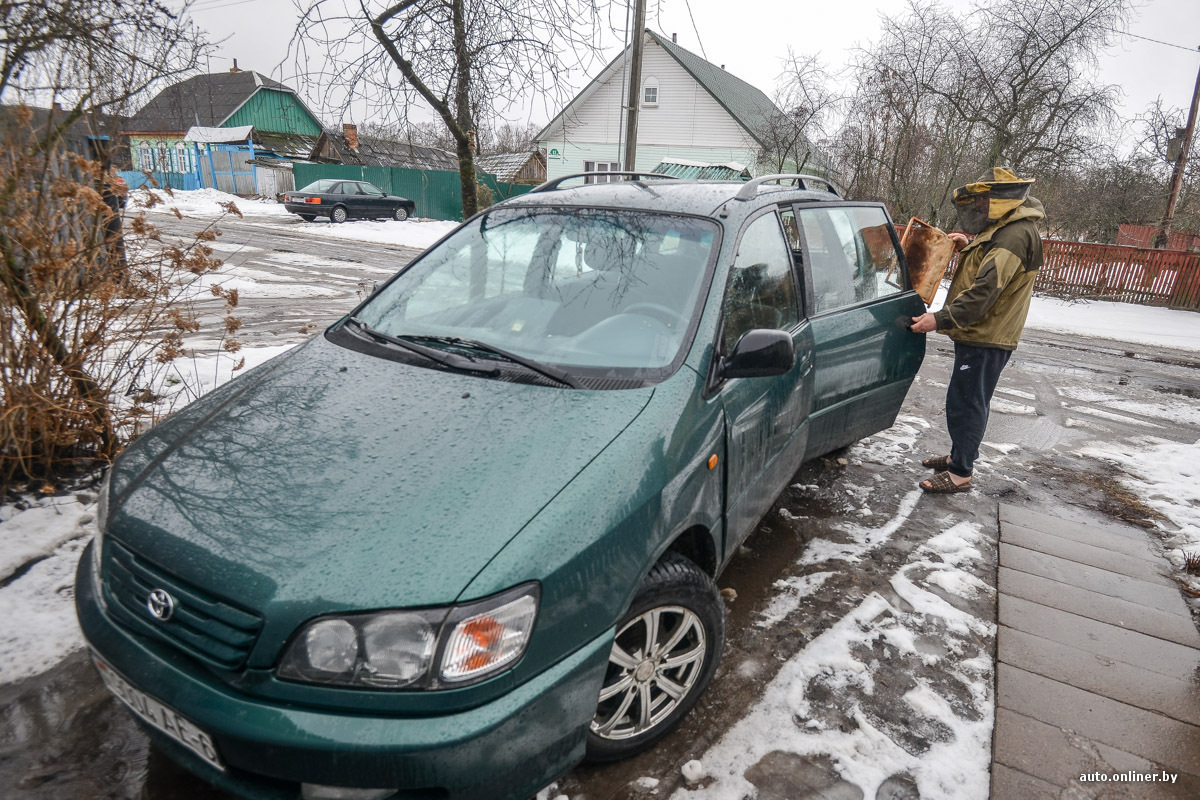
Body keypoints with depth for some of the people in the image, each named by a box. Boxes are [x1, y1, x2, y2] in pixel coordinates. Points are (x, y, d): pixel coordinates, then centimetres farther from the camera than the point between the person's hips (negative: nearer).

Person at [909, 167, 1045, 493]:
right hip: (978, 334, 11)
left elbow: (986, 289, -27)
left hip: (987, 338, -11)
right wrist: (969, 247, 13)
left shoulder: (1017, 234, -19)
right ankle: (959, 456, 34)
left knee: (965, 403, -5)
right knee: (967, 401, 20)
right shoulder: (1004, 228, 15)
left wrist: (942, 319, -30)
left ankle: (960, 473, 3)